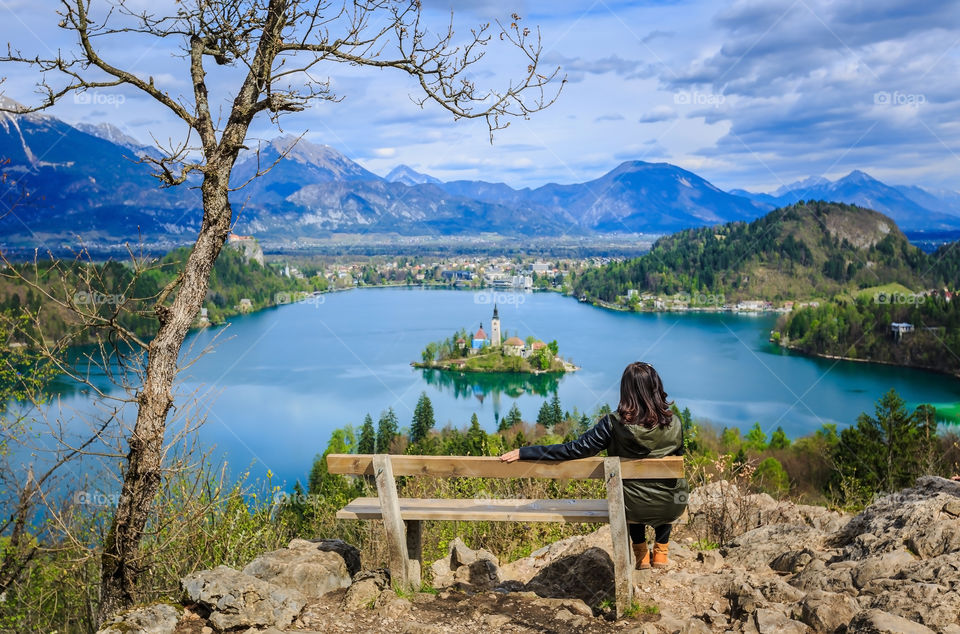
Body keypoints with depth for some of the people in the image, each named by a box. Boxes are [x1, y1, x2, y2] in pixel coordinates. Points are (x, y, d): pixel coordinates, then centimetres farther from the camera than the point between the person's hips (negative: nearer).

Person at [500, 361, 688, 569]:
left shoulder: (613, 423, -19)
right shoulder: (674, 424, -12)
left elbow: (575, 449, -17)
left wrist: (524, 452, -10)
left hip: (634, 509, -1)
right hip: (671, 509, 1)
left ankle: (640, 552, 40)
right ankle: (661, 550, 38)